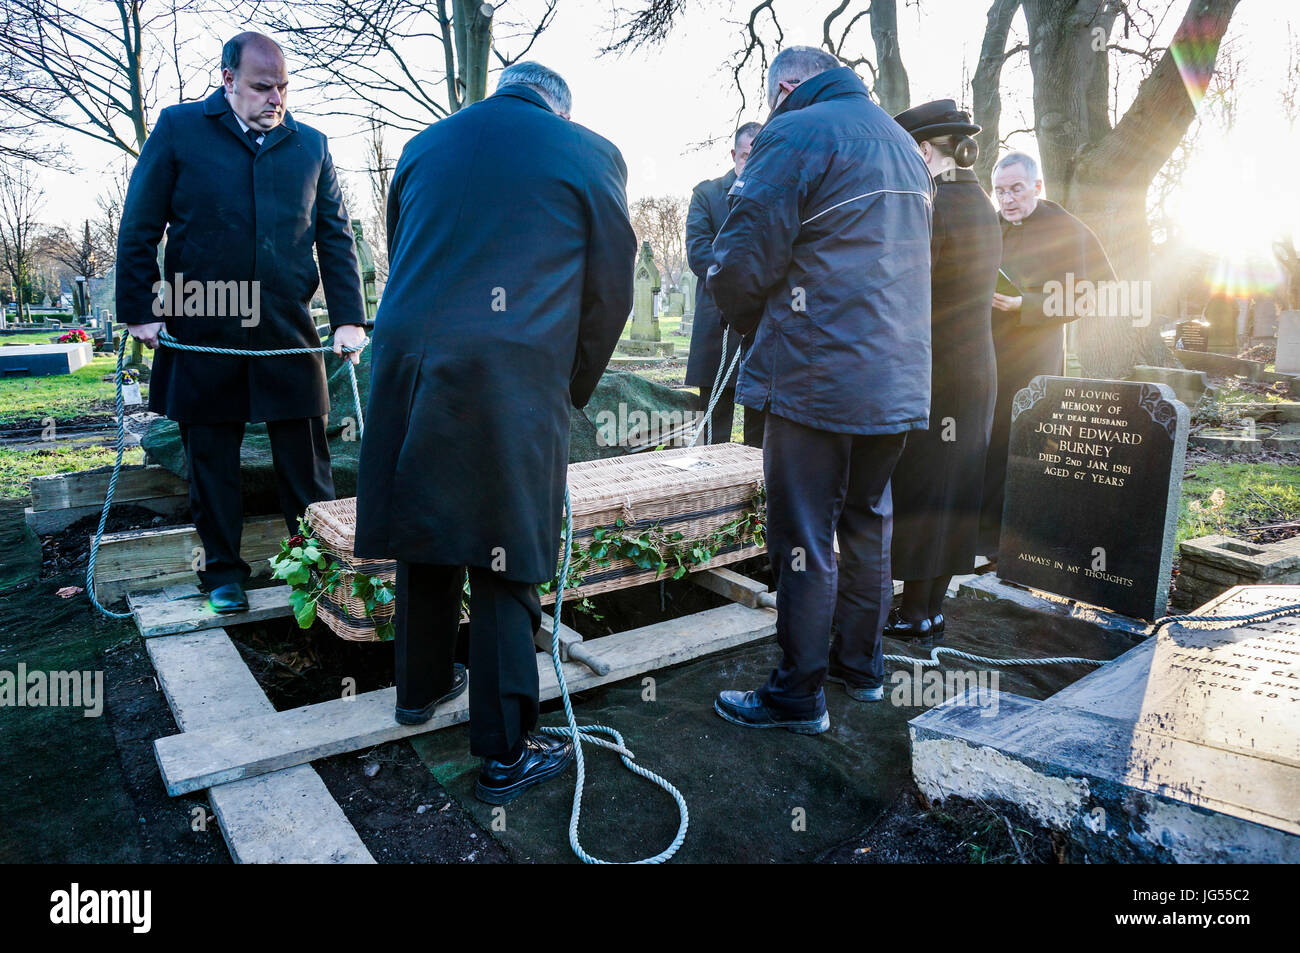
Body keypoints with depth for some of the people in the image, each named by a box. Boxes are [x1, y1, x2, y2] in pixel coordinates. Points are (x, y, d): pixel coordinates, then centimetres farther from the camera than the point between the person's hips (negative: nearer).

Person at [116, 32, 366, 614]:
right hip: (202, 333, 0)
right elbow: (139, 228, 6)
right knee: (211, 462, 8)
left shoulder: (310, 145, 12)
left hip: (288, 335, 1)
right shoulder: (178, 129, 7)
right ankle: (223, 572, 22)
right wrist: (141, 309, 0)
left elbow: (336, 237, 9)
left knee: (306, 463, 3)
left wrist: (349, 318, 0)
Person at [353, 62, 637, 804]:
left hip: (409, 363, 5)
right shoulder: (590, 155, 6)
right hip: (515, 381, -4)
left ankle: (422, 686, 36)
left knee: (428, 530, 18)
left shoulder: (423, 147, 19)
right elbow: (611, 290, 6)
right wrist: (573, 389, 16)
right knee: (505, 561, 0)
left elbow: (400, 261, 22)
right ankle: (505, 752, 9)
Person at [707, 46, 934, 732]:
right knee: (867, 523, 17)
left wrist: (748, 321, 6)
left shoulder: (793, 134, -7)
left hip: (817, 376, -8)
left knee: (803, 537, 0)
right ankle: (860, 663, 30)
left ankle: (797, 696, 11)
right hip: (900, 380, 9)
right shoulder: (903, 143, 20)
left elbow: (743, 262, -15)